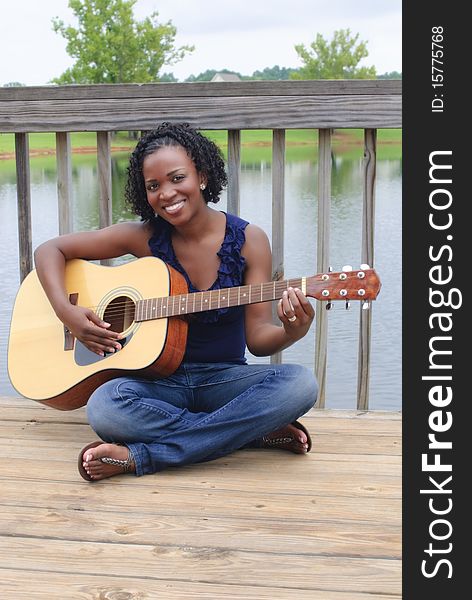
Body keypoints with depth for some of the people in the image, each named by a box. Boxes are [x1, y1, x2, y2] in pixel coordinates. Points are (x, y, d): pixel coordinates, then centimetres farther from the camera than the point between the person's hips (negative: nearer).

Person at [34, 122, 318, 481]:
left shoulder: (248, 240, -4)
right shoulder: (145, 237, -3)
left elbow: (257, 338, -6)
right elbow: (50, 250, 4)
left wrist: (292, 332, -29)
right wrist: (67, 312, -14)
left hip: (224, 378, 1)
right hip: (159, 379, 0)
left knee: (301, 384, -30)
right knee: (105, 408, -34)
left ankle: (139, 456, -28)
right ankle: (259, 434, -23)